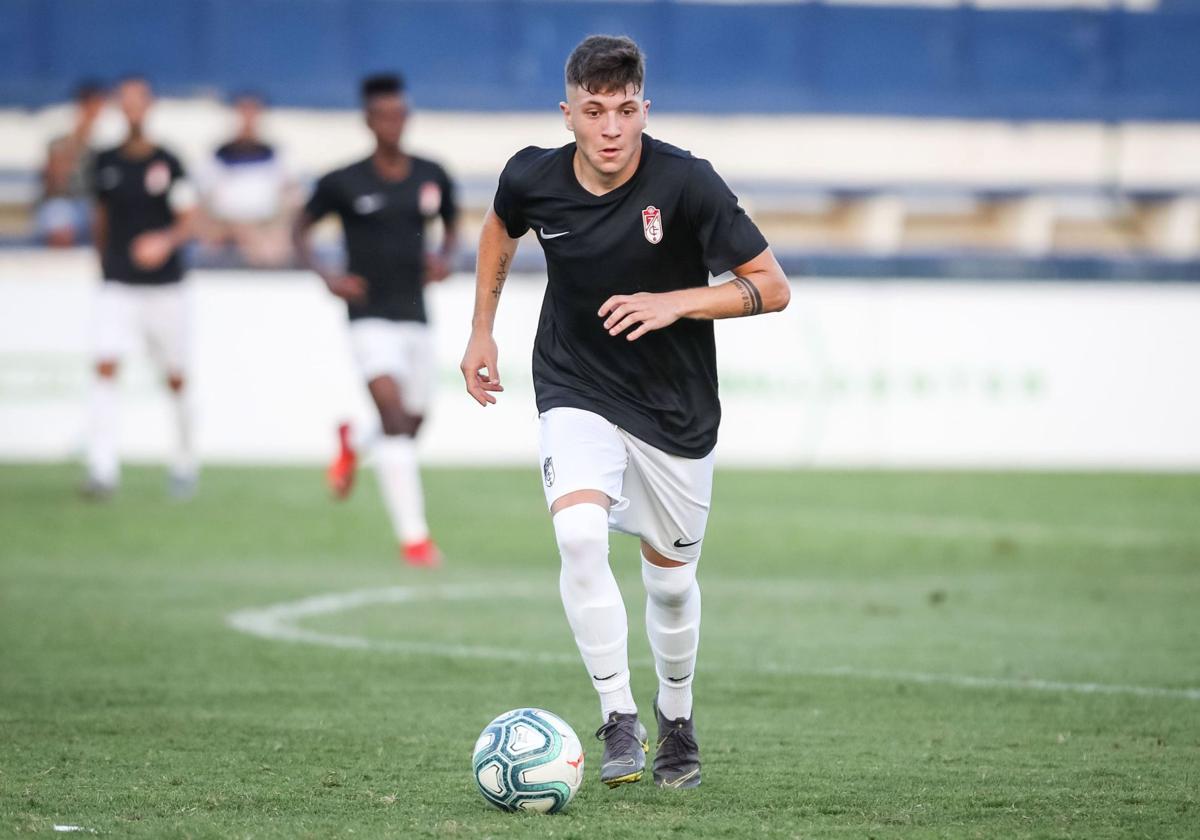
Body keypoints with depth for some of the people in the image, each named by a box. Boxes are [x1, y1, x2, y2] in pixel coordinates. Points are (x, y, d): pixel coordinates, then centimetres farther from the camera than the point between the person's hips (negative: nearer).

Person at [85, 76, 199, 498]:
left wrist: (165, 241, -26)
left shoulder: (167, 163, -4)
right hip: (118, 287, 2)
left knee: (176, 376, 8)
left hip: (165, 286, -2)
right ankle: (102, 468, -20)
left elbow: (188, 221, -7)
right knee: (105, 366, -15)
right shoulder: (106, 162, 5)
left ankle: (184, 461, 28)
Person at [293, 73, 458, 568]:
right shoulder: (344, 183, -7)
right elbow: (300, 229, 5)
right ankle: (413, 535, -19)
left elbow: (451, 224, 20)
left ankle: (351, 443, 48)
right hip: (370, 316, -5)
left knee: (412, 423, 12)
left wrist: (444, 258, -2)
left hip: (415, 316, 5)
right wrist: (326, 277, -11)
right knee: (393, 412, -20)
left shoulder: (432, 178, 3)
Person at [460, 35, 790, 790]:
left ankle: (678, 723, 37)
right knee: (580, 535, -25)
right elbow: (501, 227, 15)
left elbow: (771, 286, -15)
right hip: (577, 393, 1)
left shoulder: (685, 183, -20)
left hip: (676, 409, -1)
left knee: (670, 576, 11)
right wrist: (482, 330, 13)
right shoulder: (533, 179, -12)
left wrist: (676, 303, -28)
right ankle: (620, 723, -18)